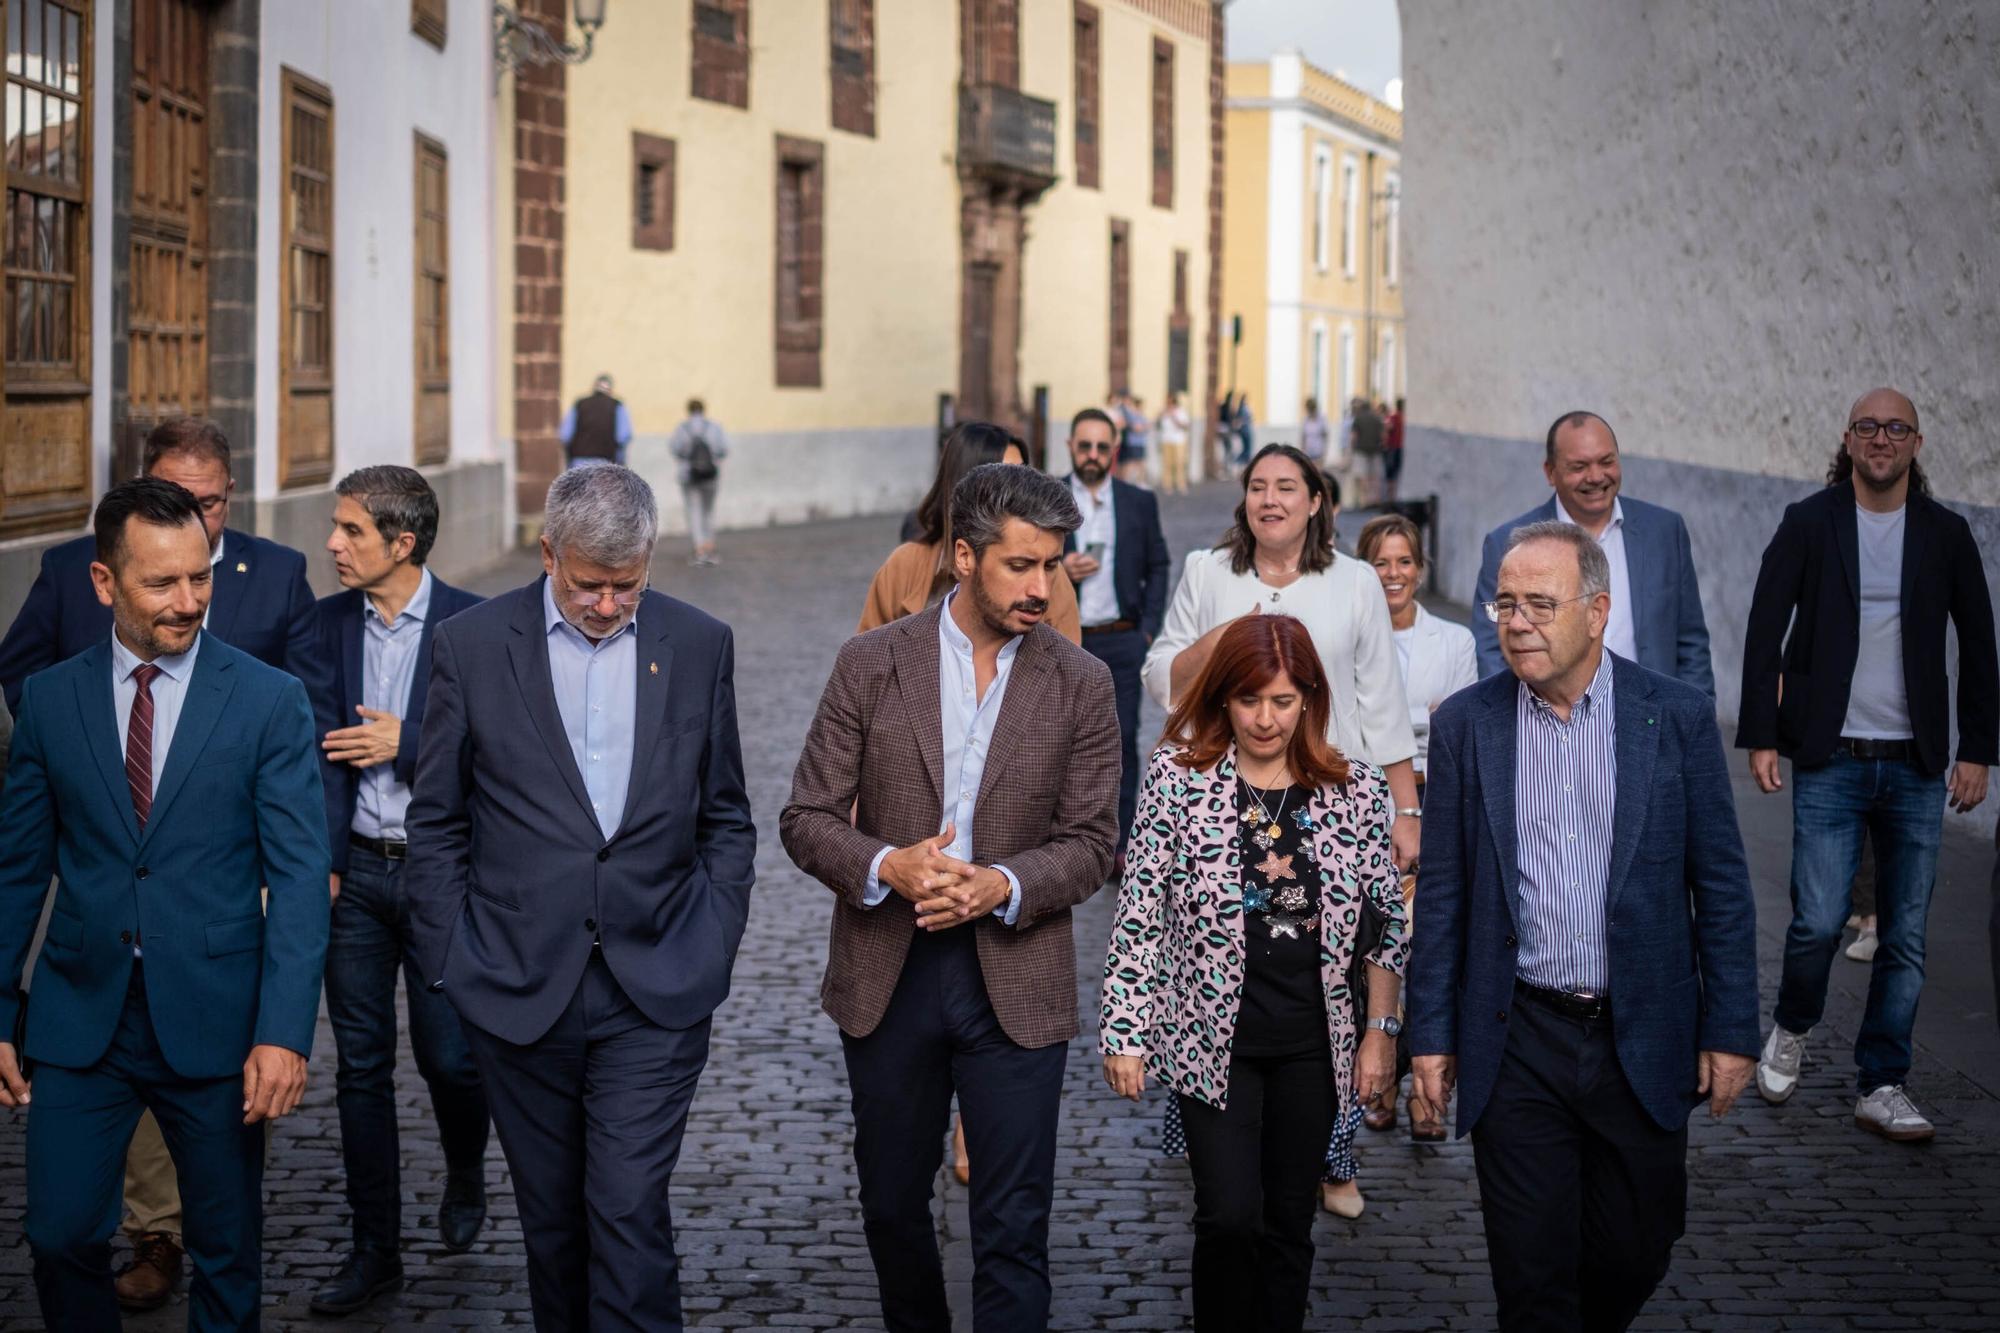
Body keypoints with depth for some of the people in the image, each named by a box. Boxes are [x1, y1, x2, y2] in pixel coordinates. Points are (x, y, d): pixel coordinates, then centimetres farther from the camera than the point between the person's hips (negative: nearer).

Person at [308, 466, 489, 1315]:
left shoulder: (473, 626, -7)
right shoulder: (330, 623, 5)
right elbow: (321, 747, 3)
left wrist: (408, 743, -17)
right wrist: (320, 858, -6)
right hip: (356, 871, 3)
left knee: (448, 1056, 1)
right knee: (361, 1064, 6)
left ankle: (466, 1174, 33)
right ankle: (374, 1250, 15)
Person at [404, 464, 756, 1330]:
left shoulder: (699, 647, 3)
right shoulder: (471, 645, -1)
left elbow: (725, 818, 11)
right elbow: (436, 822, 4)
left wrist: (714, 946, 2)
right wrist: (448, 959, 0)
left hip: (656, 993, 0)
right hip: (519, 989, 0)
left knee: (631, 1211, -7)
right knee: (552, 1217, 11)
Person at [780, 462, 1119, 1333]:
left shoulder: (1081, 686, -1)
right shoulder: (871, 664, -2)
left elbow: (1090, 844, -1)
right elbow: (807, 819, -2)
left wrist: (1002, 885, -20)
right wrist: (887, 866, -21)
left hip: (1015, 977, -1)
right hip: (887, 974, 1)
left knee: (1014, 1226, -1)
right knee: (891, 1200, 16)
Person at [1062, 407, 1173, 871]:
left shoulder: (1140, 502, 5)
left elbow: (1158, 567, 8)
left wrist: (1149, 629, -1)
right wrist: (1057, 571, -16)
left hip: (1122, 641, 1)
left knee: (1122, 741, 1)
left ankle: (1120, 842, 7)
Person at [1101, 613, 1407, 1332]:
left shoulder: (1356, 789, 0)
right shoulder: (1177, 776, -5)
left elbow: (1392, 919, 6)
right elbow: (1139, 914, -4)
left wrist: (1380, 1030, 2)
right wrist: (1125, 1033, -7)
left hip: (1313, 1042, 2)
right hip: (1212, 1036, -2)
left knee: (1288, 1221, 9)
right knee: (1230, 1217, -10)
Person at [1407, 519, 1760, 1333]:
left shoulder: (1677, 717, -2)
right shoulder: (1465, 724, 0)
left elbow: (1722, 887, 0)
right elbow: (1441, 892, 3)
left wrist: (1731, 1030, -2)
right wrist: (1431, 1032, 2)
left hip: (1643, 1042, 0)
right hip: (1518, 1044, 0)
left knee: (1637, 1251, 12)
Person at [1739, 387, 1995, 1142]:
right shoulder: (1808, 524, 1)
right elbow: (1765, 633, 0)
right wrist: (1760, 738, -7)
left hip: (1916, 767, 2)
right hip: (1830, 762, -2)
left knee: (1905, 937, 4)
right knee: (1818, 920, -9)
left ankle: (1881, 1087, 14)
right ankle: (1791, 1029, 21)